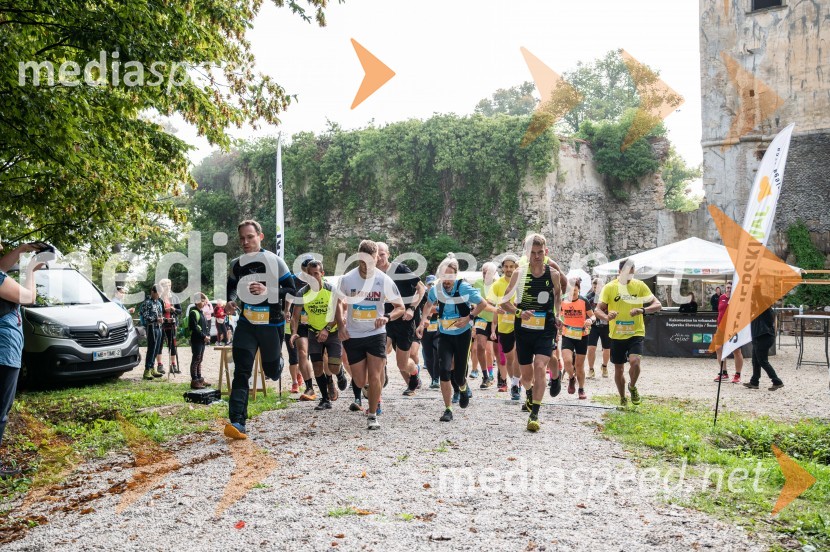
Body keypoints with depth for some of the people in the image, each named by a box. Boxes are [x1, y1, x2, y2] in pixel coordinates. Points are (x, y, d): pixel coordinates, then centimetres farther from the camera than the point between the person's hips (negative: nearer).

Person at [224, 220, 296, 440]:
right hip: (246, 324, 2)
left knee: (271, 371, 12)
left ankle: (278, 361, 50)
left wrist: (268, 291, -25)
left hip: (272, 325, -2)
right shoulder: (236, 264, 3)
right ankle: (237, 422, -13)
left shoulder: (274, 261, -10)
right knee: (241, 372, -10)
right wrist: (231, 300, -1)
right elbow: (232, 286, 21)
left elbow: (292, 290, -10)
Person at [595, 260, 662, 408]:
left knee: (634, 361, -24)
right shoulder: (610, 287, -5)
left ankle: (632, 387, 8)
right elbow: (598, 310, -6)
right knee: (618, 369, 11)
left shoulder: (640, 285, -2)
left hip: (636, 333, -1)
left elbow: (657, 304, -5)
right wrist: (607, 317, -29)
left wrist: (643, 310, -26)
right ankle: (622, 399, 34)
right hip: (617, 335, 1)